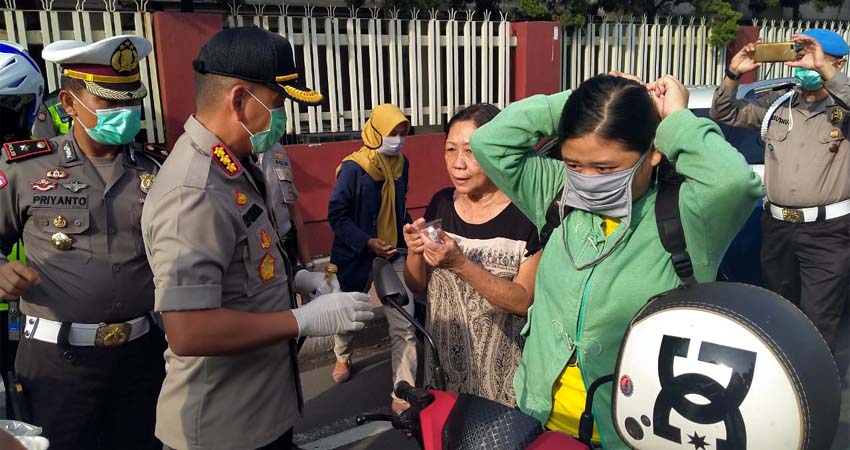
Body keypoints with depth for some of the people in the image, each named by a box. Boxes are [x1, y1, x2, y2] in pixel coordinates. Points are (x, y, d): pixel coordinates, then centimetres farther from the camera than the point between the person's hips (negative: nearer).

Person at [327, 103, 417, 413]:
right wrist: (367, 242, -27)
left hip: (394, 254, 3)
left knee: (404, 326, -7)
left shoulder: (401, 163, -1)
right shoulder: (353, 168, -18)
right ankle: (343, 357, 55)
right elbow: (336, 215, -16)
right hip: (356, 256, -3)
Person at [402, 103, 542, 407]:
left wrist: (460, 264, -29)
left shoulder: (527, 212, -17)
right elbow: (416, 285, 4)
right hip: (443, 359, 4)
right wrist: (415, 251, -16)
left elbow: (525, 301, -19)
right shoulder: (441, 203, -2)